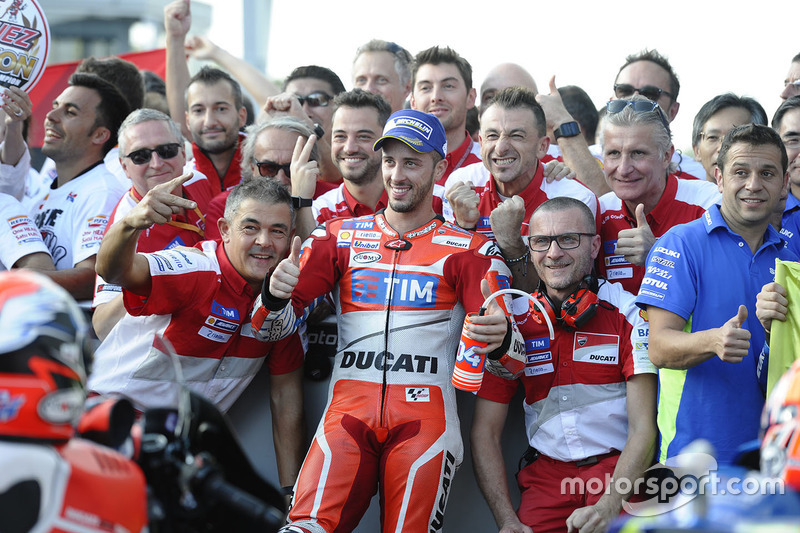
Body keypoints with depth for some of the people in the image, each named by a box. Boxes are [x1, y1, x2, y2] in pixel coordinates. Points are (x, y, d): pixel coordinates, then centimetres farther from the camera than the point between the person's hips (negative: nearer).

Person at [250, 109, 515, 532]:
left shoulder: (467, 248, 9)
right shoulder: (339, 236, 15)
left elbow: (500, 332, -1)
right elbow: (272, 326, 11)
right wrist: (275, 295, -12)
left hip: (424, 415, -1)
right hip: (349, 411, 1)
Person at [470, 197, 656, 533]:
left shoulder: (628, 314, -1)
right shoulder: (510, 322, 7)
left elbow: (643, 429, -6)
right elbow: (485, 432, 7)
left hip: (619, 468, -3)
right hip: (545, 471, 3)